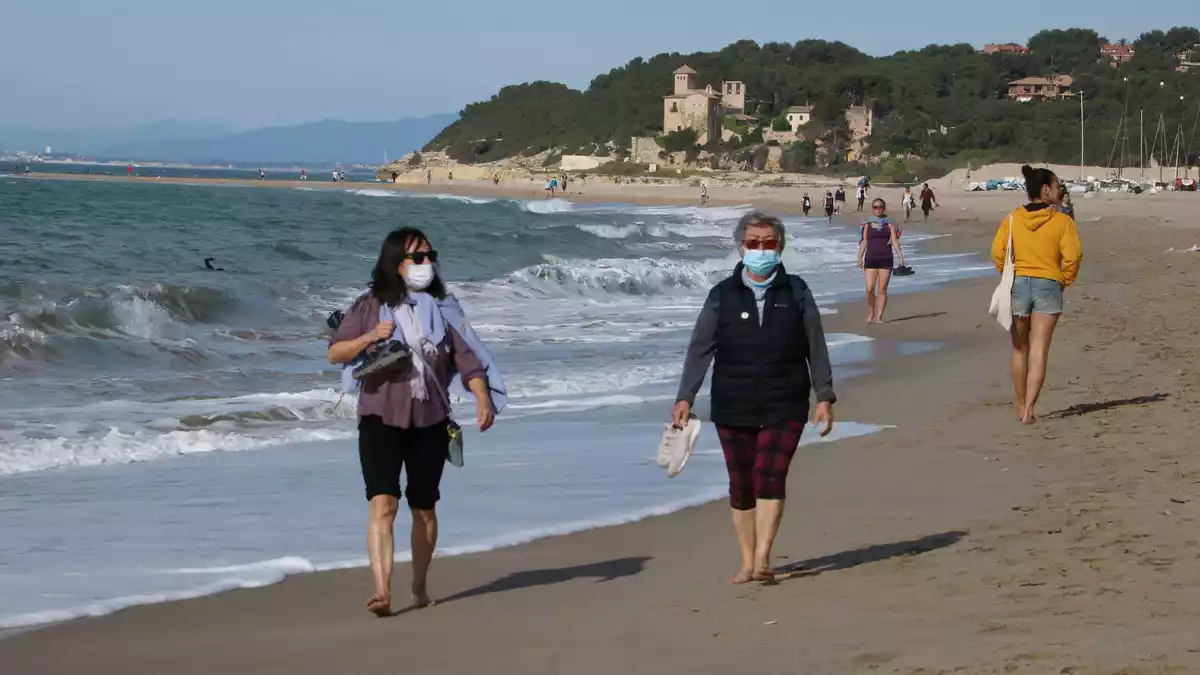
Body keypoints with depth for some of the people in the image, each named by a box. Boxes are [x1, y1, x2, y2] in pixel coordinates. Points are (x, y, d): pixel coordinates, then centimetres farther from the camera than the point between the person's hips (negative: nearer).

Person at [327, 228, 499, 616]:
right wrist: (369, 337, -16)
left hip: (430, 422, 3)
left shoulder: (442, 309, 8)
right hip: (381, 419, -3)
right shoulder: (371, 306, 2)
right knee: (382, 503, -17)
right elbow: (335, 354, 1)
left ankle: (419, 587, 27)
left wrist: (483, 399, -14)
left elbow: (467, 358, 2)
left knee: (424, 509, 11)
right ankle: (381, 591, -27)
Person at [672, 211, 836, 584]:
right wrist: (685, 398, -8)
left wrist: (825, 398, -1)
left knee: (770, 476, -16)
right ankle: (747, 563, 16)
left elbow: (816, 349, 5)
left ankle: (762, 559, -18)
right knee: (741, 486, 6)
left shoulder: (796, 292, 3)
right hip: (733, 409, 1)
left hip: (784, 407, -1)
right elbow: (700, 349, 1)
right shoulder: (723, 295, 3)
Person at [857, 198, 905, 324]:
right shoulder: (867, 224, 7)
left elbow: (894, 241, 1)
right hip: (871, 258, 0)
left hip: (886, 259, 0)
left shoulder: (889, 224, 6)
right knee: (870, 289, -8)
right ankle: (870, 314, 9)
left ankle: (879, 316, 3)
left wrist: (900, 256, -9)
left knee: (882, 289, -1)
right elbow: (864, 242, 7)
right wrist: (860, 258, -1)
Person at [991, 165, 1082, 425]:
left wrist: (1009, 277, 9)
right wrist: (1065, 281, 3)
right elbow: (1073, 255, -12)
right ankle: (1028, 410, -11)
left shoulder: (1012, 220, 2)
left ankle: (1021, 405, 28)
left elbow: (997, 253, -4)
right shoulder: (1062, 221, -5)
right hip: (1048, 286, -2)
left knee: (1020, 350, 17)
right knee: (1039, 352, -2)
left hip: (1017, 284, 3)